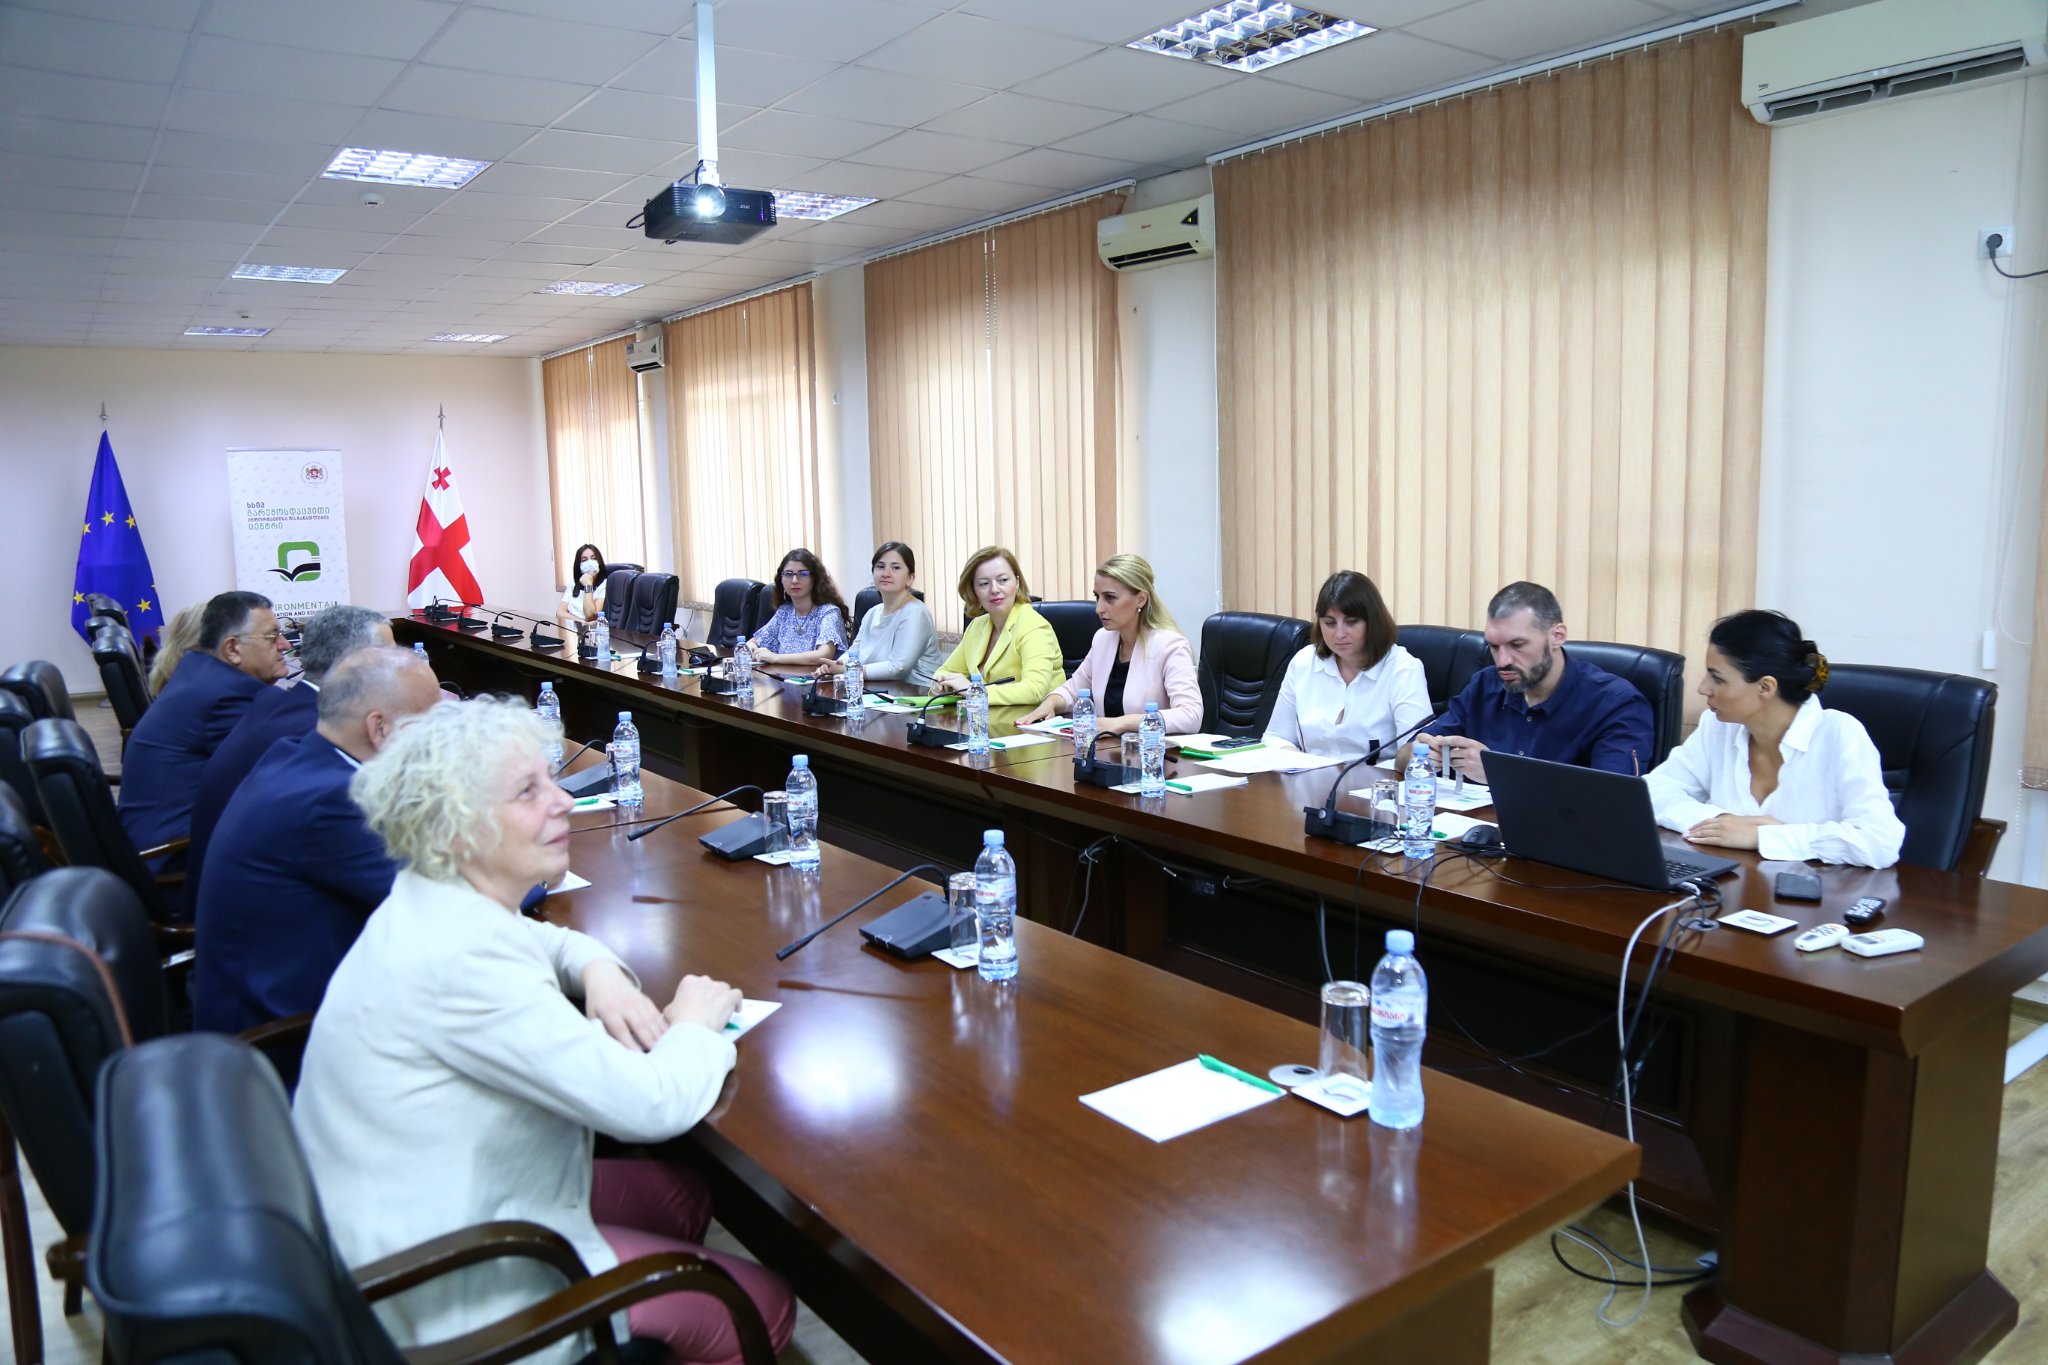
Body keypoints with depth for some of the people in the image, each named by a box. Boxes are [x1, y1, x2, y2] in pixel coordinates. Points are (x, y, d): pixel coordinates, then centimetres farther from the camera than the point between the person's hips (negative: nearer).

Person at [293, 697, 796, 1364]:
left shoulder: (431, 901, -2)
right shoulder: (459, 959, -31)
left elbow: (542, 940, 20)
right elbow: (652, 1105, -32)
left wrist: (598, 970, -4)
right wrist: (694, 1026, -10)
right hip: (438, 1289, -10)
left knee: (684, 1196, 18)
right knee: (765, 1306, -3)